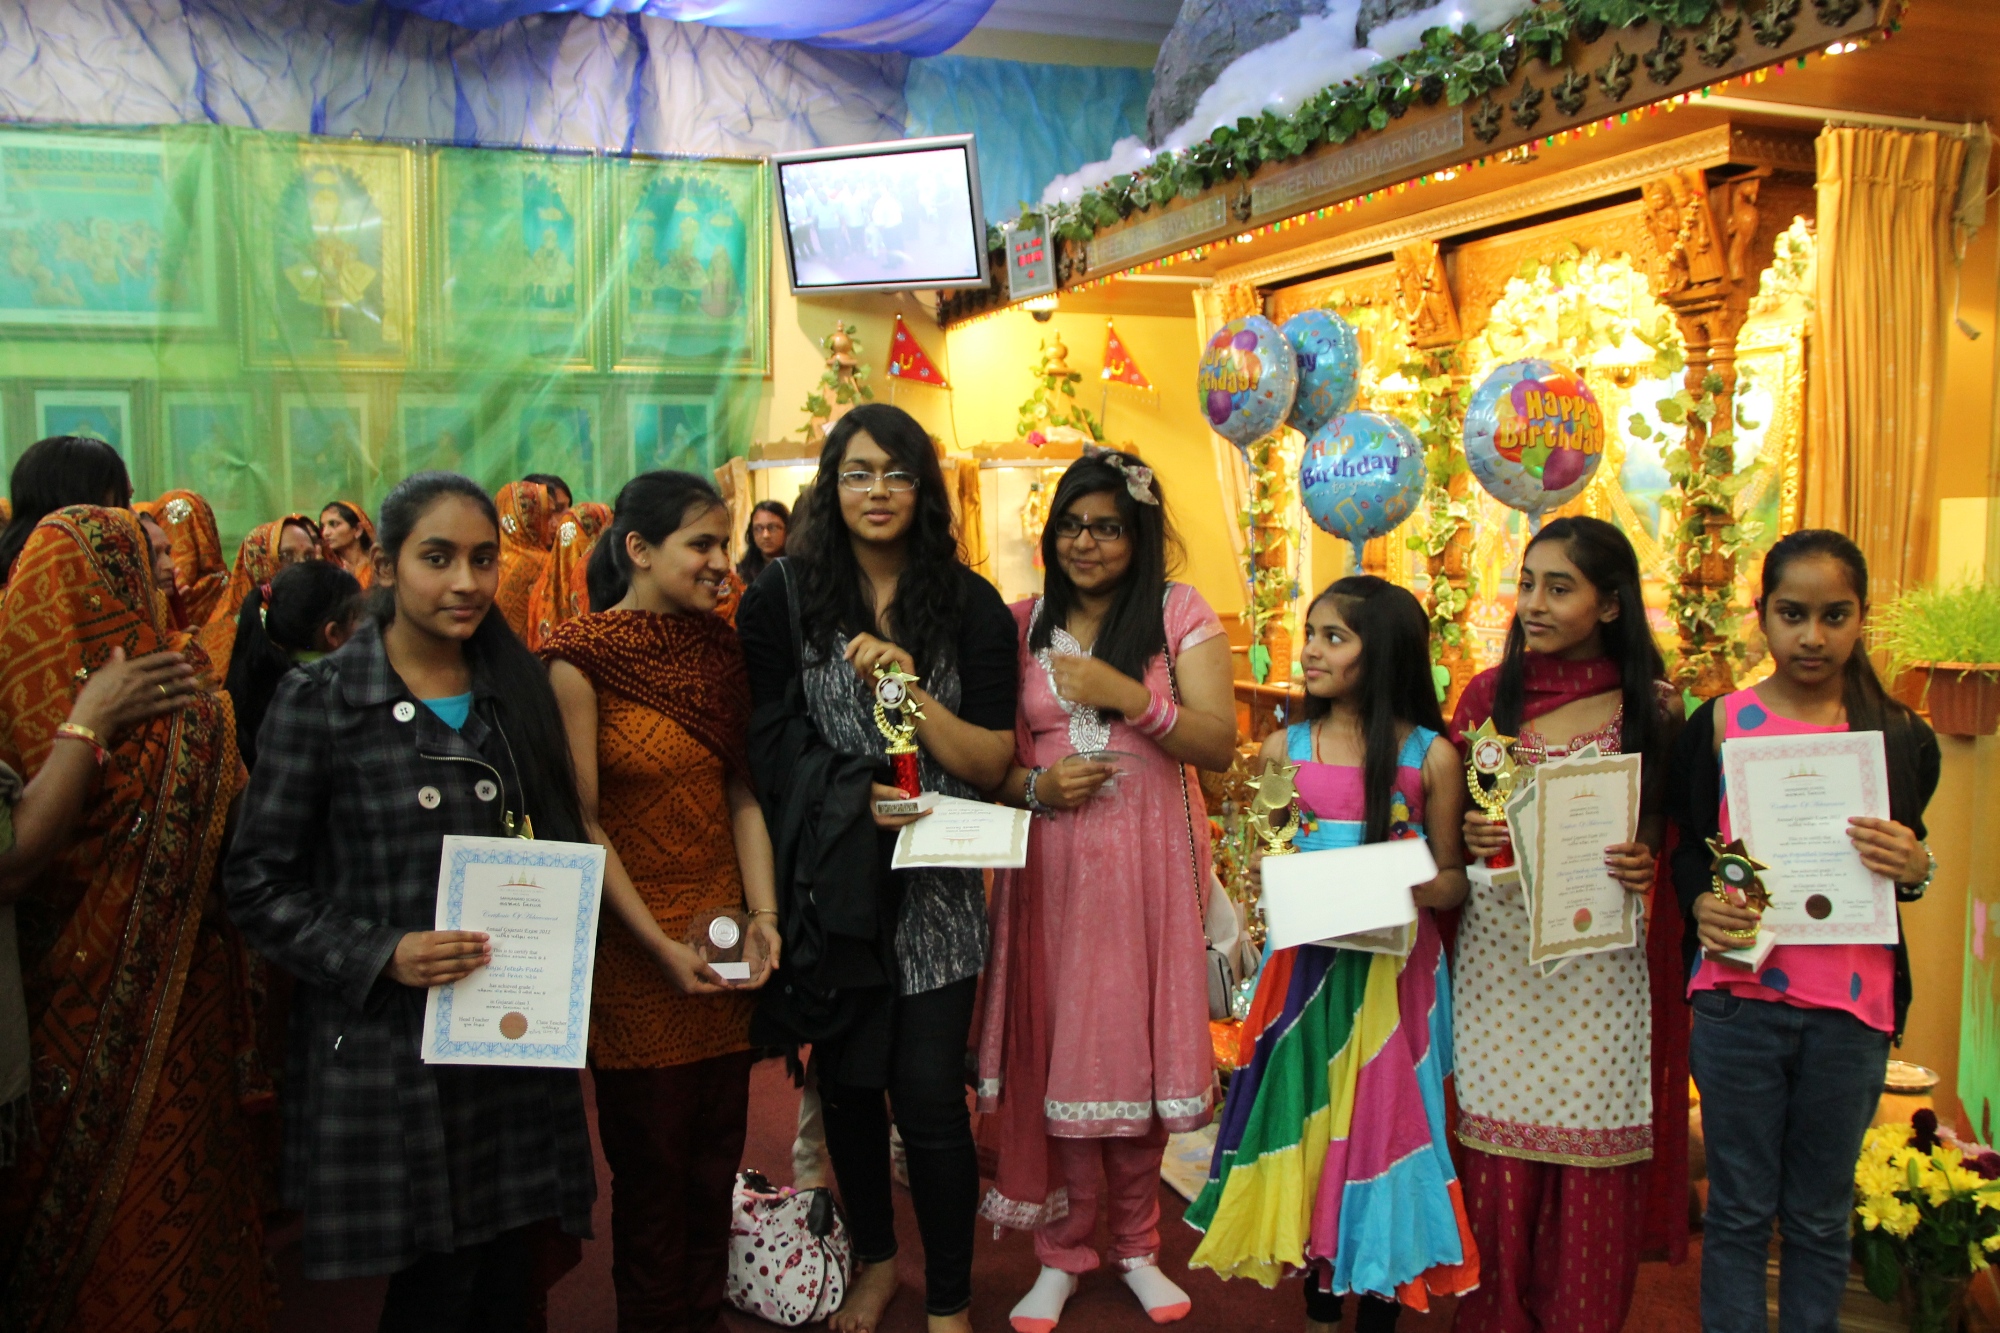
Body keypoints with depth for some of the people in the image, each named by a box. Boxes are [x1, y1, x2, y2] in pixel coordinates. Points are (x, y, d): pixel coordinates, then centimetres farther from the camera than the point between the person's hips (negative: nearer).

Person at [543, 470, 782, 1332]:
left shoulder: (716, 644, 6)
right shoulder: (580, 658, -11)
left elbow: (741, 792, 6)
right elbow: (581, 822, -12)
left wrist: (762, 915, -3)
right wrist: (661, 945, -14)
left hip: (723, 940, 5)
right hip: (634, 956, -5)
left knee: (716, 1158, 14)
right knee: (652, 1165, 9)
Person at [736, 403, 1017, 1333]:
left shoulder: (970, 607, 0)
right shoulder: (785, 598, 0)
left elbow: (992, 761, -4)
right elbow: (770, 745, -3)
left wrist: (910, 687, -18)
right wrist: (858, 796, -18)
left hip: (934, 888, -1)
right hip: (829, 880, 1)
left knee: (930, 1099, -3)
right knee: (847, 1083, 14)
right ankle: (874, 1258, 39)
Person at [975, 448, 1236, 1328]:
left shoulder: (1180, 614, 2)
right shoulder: (1021, 624, 7)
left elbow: (1220, 746, -5)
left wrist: (1126, 693, -15)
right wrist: (1035, 785, -10)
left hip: (1148, 862, -1)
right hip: (1050, 863, 1)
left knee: (1137, 1044, 5)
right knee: (1055, 1047, 3)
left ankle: (1135, 1244, 25)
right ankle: (1062, 1251, 21)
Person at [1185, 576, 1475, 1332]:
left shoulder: (1430, 756, -3)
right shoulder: (1284, 748, 3)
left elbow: (1452, 879, 2)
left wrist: (1416, 889, -18)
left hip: (1393, 970, -2)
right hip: (1306, 965, 2)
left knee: (1382, 1122, 4)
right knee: (1307, 1121, 10)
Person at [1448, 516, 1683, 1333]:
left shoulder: (1652, 707, 1)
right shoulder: (1487, 696, 5)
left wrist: (1651, 865, -12)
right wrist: (1470, 838, -9)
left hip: (1601, 965, -1)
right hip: (1498, 955, 1)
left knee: (1594, 1166, 3)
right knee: (1499, 1163, 4)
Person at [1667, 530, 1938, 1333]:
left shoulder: (1902, 738, 4)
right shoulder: (1718, 725, 0)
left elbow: (1908, 861, 13)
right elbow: (1688, 850, 5)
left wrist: (1915, 870, -10)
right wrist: (1703, 906, -15)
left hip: (1852, 1009, 1)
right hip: (1739, 998, -1)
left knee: (1822, 1219, 12)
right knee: (1739, 1212, 8)